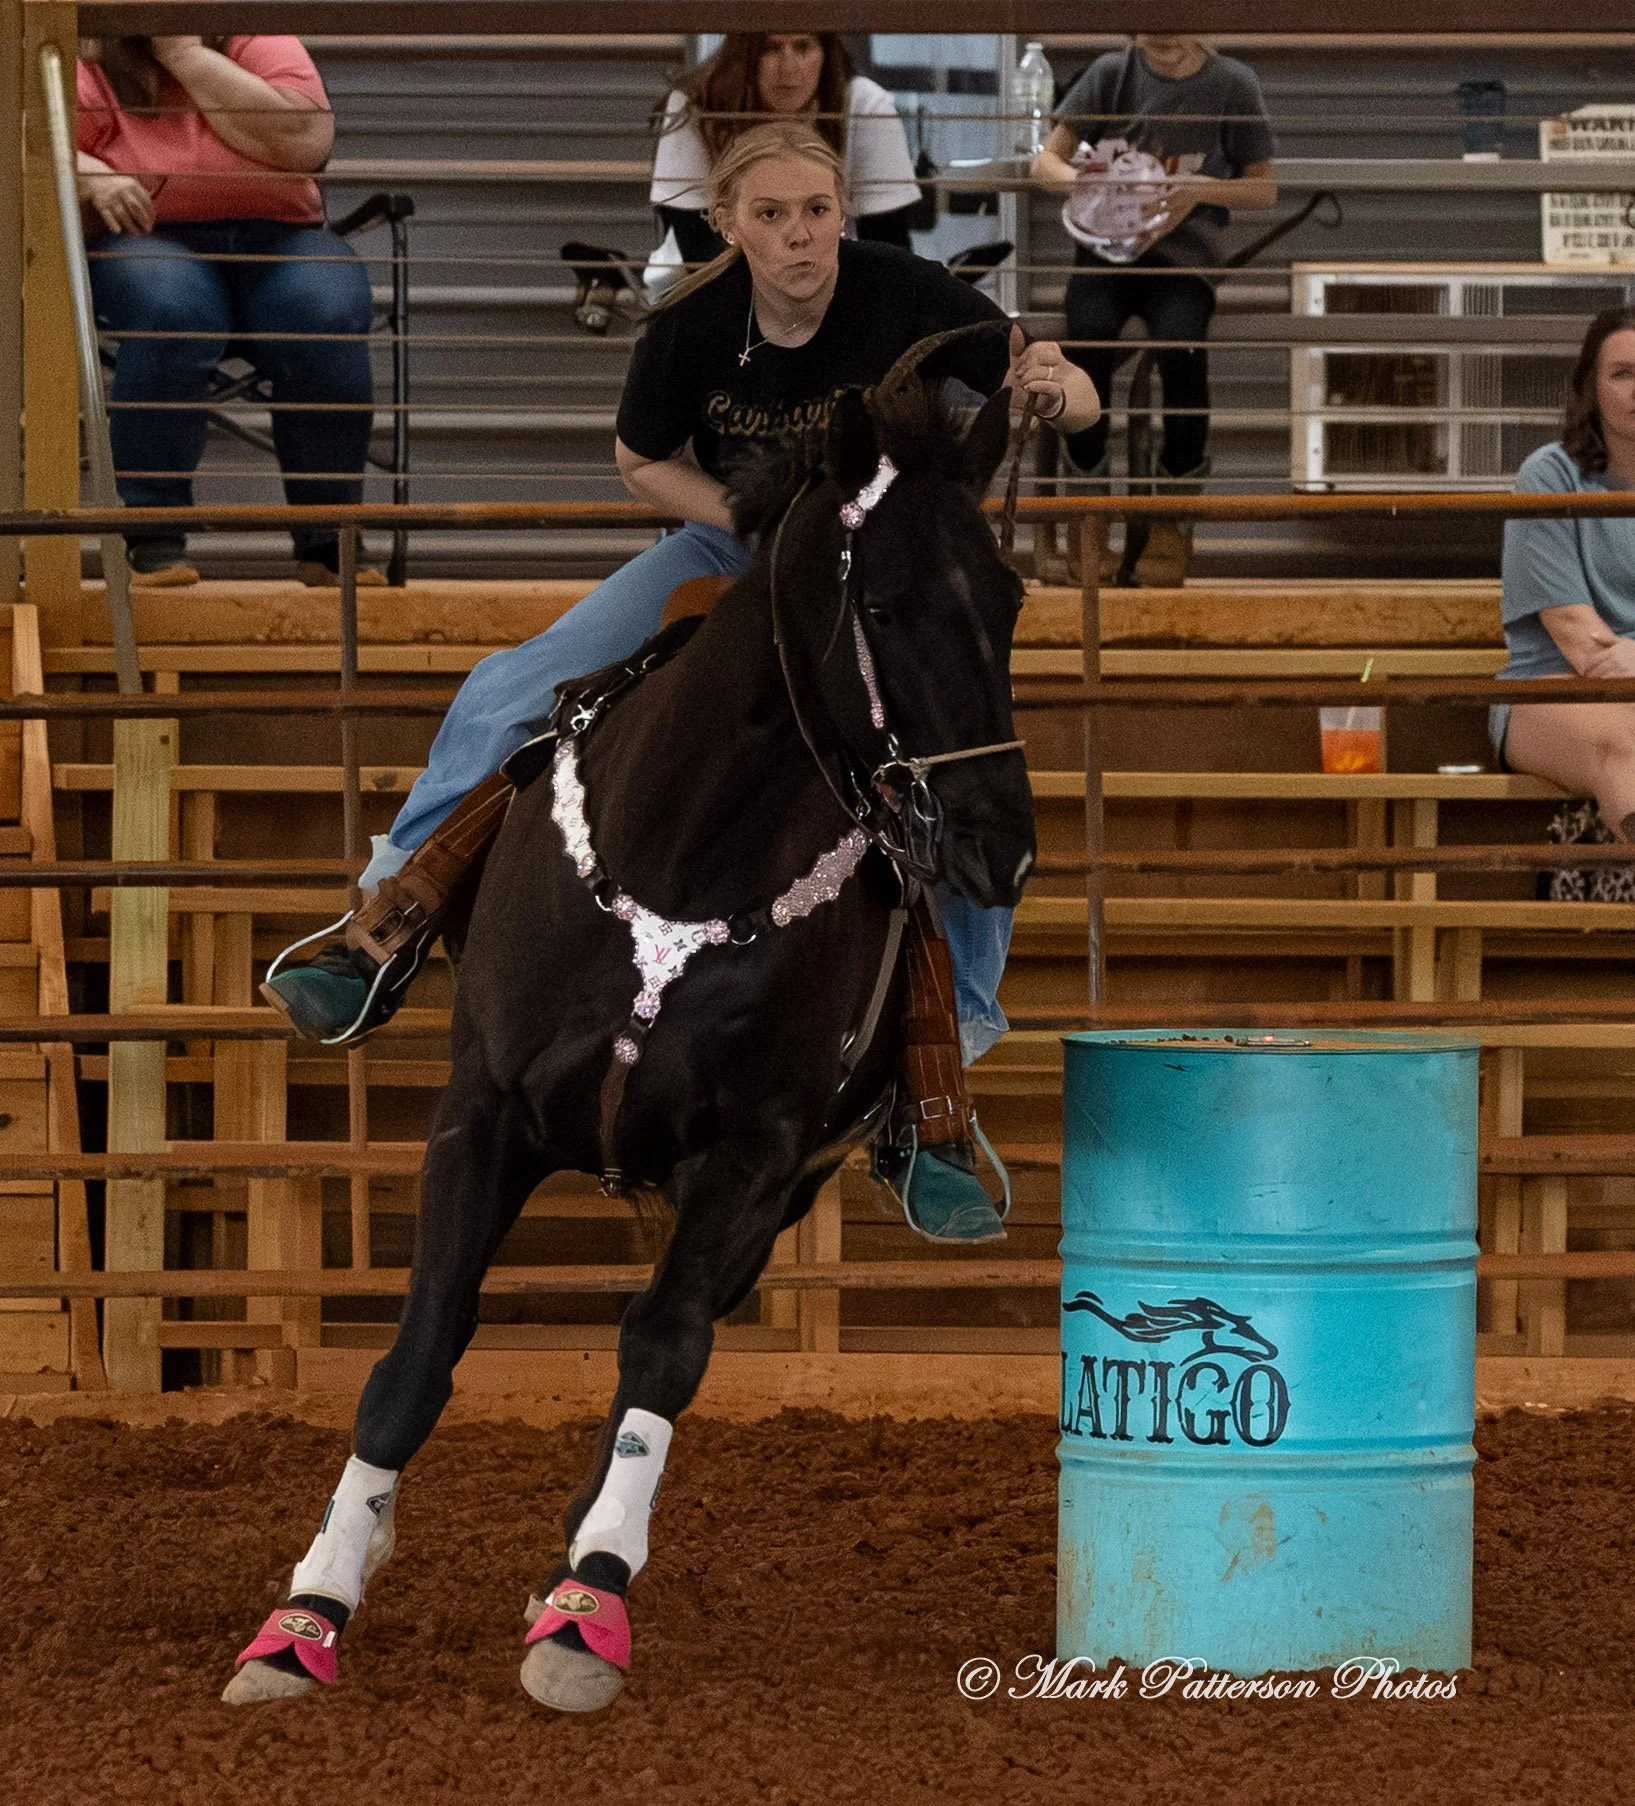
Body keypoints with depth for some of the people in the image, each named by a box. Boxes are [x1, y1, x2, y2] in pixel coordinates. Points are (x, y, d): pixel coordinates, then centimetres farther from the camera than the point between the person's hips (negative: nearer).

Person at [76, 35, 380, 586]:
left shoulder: (257, 45, 1)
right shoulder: (92, 71, 2)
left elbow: (304, 142, -16)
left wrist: (187, 55, -14)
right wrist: (91, 177, -28)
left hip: (275, 238, 1)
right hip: (152, 245, -1)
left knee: (329, 315, -31)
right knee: (171, 311, -36)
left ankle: (326, 542, -19)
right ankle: (153, 543, -32)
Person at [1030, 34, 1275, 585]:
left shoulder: (1232, 84, 4)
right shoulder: (1112, 74, 6)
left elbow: (1264, 189, 7)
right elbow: (1046, 162, 4)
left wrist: (1199, 191, -13)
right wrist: (1083, 180, -21)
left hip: (1183, 254, -1)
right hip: (1106, 248, 1)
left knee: (1181, 348, -32)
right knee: (1088, 343, -32)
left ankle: (1171, 523, -14)